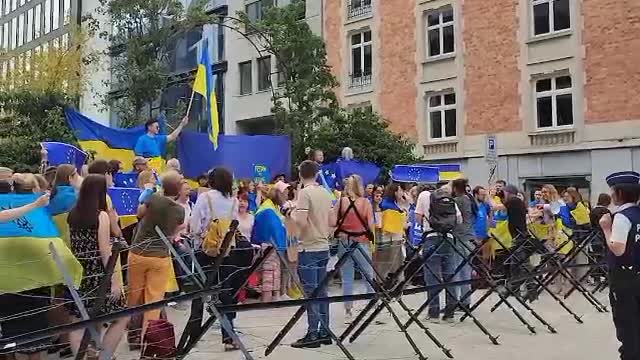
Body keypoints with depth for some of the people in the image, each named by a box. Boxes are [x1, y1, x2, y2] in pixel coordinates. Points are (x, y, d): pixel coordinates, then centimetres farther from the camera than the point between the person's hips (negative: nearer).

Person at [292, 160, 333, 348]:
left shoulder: (304, 193, -13)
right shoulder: (326, 193, 9)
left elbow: (301, 222, -21)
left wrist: (291, 214, -2)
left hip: (309, 248, -7)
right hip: (324, 247, 7)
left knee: (310, 292, -3)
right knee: (321, 291, 12)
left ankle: (313, 335, 1)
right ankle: (324, 332, 17)